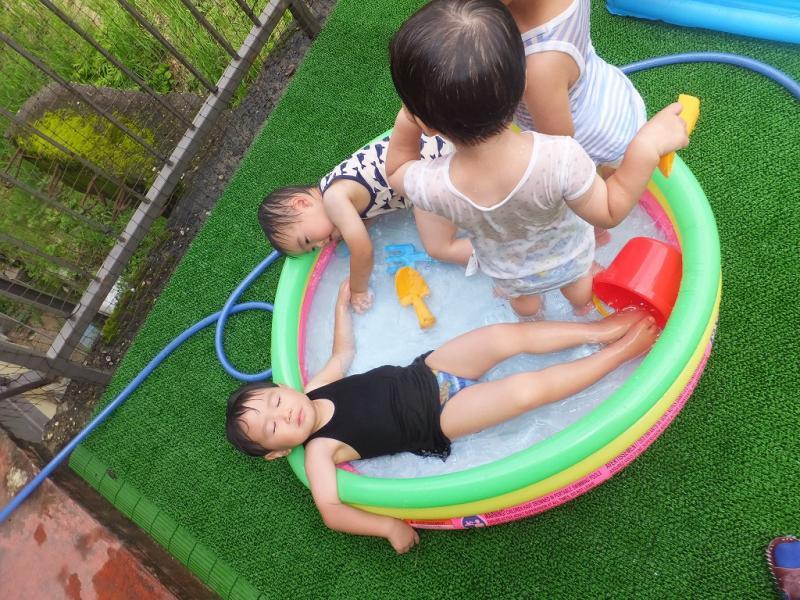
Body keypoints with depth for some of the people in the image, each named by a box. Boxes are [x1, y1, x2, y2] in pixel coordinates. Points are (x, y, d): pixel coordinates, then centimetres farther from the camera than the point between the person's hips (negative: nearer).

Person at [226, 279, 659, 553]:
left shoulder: (317, 386, 1)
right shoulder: (319, 451, -13)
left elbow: (343, 351, 17)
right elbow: (330, 510, -18)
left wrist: (342, 306, 21)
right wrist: (387, 525, -26)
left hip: (426, 373, 5)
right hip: (439, 422, -5)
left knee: (507, 335, -13)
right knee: (527, 390, -19)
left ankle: (600, 329, 2)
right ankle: (620, 353, -3)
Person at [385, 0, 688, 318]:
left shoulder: (430, 187, -42)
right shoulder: (560, 159, -46)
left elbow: (395, 171, -15)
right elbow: (610, 213, -26)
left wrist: (405, 122, -24)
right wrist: (647, 147, -31)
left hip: (510, 275, 1)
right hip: (569, 257, 0)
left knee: (523, 300, 40)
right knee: (577, 281, 39)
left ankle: (533, 318, 74)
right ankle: (584, 307, 73)